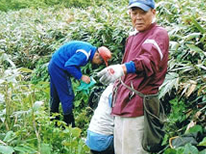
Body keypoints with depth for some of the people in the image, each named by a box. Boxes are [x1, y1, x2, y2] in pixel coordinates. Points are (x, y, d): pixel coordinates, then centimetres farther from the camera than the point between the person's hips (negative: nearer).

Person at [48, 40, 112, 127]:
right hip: (59, 68, -10)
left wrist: (81, 77, 4)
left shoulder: (89, 49, 6)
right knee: (67, 97, -5)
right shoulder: (84, 54, -24)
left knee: (55, 97, 16)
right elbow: (69, 65, -29)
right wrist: (81, 77, -22)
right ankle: (70, 126, 2)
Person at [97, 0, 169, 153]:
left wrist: (122, 69, -45)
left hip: (138, 105, -9)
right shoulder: (133, 37, 20)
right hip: (122, 104, 9)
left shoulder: (159, 34, -8)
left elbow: (149, 60, -29)